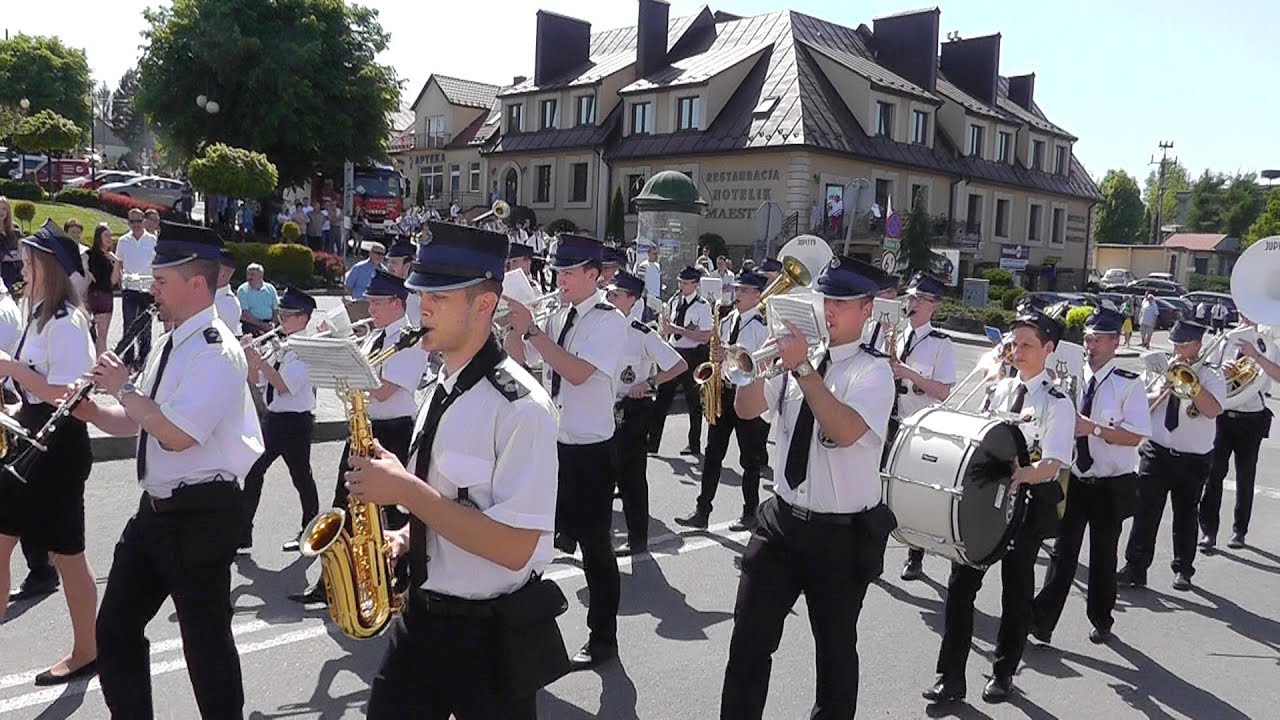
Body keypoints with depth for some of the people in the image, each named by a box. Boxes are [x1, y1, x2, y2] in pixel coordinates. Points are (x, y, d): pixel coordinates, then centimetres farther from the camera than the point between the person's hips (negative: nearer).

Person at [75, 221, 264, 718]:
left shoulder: (217, 351, -18)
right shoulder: (170, 345, 11)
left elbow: (176, 435, -27)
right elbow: (134, 423, 18)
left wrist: (124, 387, -15)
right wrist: (90, 408, 0)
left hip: (201, 513, -9)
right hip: (156, 508, 10)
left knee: (205, 636, 3)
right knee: (116, 628, 17)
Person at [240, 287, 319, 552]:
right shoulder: (281, 347, 10)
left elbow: (284, 385, -22)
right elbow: (256, 380, 12)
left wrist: (260, 361, -23)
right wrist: (251, 360, -6)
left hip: (295, 421, -8)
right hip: (273, 417, 8)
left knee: (301, 476, 4)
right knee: (253, 471, 7)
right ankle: (243, 533, 16)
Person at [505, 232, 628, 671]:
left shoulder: (610, 320, -12)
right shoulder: (558, 316, 8)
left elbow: (578, 372, -26)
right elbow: (519, 357, 12)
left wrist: (530, 328, -25)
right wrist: (512, 326, -6)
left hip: (590, 450, -6)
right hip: (552, 442, 7)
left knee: (594, 544, 4)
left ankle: (603, 638, 21)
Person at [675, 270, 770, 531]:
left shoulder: (761, 325, -11)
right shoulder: (727, 321, 11)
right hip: (724, 391, 7)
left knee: (750, 458, 6)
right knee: (712, 454, 7)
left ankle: (750, 514, 19)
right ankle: (702, 512, 12)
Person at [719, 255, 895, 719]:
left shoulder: (873, 373, -11)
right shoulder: (797, 354, 4)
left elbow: (845, 431, -29)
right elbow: (747, 409, -2)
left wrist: (803, 367, -31)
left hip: (842, 534, -4)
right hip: (782, 520, 4)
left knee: (835, 648, 13)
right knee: (749, 638, 8)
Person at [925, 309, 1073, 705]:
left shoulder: (1057, 403, -8)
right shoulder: (998, 391, 9)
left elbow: (1053, 465, -18)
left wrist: (1019, 475, -37)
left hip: (1029, 501, -4)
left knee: (1016, 588, 10)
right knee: (961, 582, 0)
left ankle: (1004, 673, 29)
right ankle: (950, 676, 9)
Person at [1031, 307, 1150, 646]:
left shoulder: (1128, 384, -9)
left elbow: (1135, 436, -16)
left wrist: (1094, 428, -25)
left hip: (1112, 486, -2)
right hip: (1073, 479, 2)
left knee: (1104, 554, 12)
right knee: (1063, 551, 2)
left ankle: (1101, 620, 31)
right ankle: (1041, 621, 1)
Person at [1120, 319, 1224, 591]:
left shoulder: (1210, 376, -4)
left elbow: (1213, 410, -21)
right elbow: (1143, 403, 3)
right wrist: (1165, 386, -11)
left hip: (1192, 459, -2)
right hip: (1156, 452, 2)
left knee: (1185, 515, 10)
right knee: (1145, 511, -2)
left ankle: (1183, 570, 27)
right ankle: (1135, 567, 3)